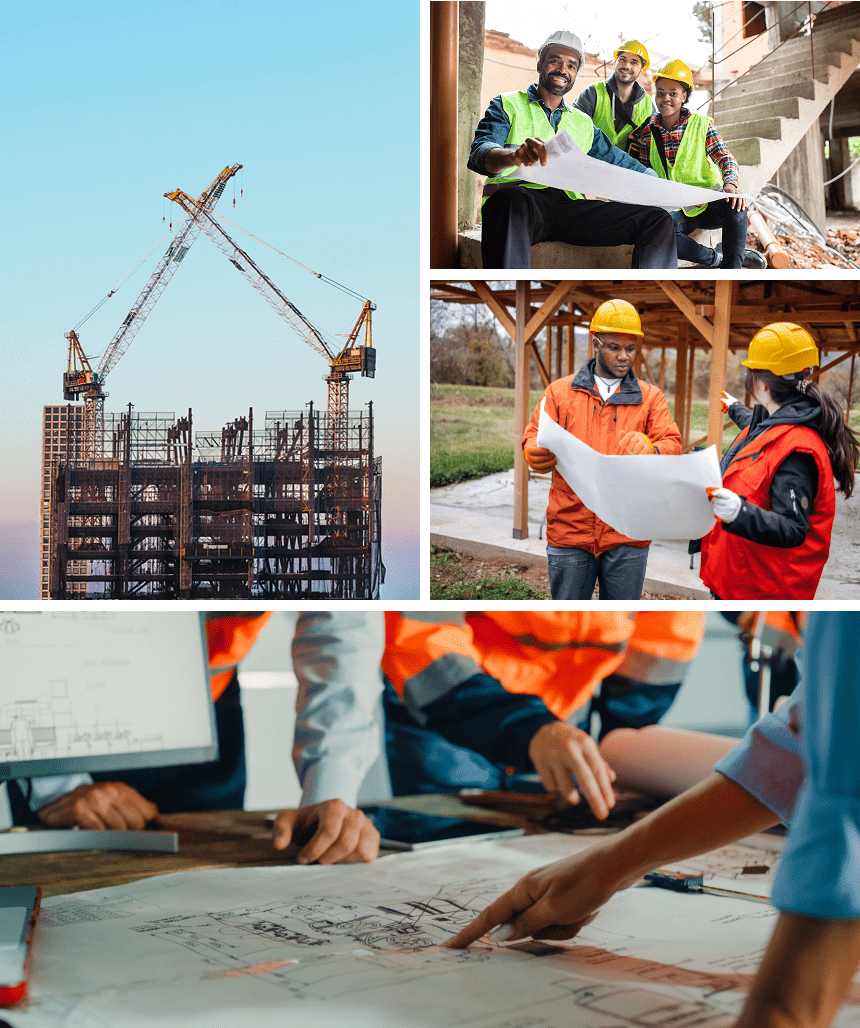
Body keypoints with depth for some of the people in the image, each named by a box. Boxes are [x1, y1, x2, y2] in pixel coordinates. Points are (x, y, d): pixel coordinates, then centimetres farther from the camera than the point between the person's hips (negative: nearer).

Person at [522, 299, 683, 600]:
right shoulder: (559, 391, 9)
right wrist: (538, 453, -21)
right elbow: (532, 440, 5)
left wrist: (650, 451, -27)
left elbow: (672, 443, -2)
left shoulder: (650, 397, 8)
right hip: (569, 530, 0)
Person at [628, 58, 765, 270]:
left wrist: (731, 182, -28)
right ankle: (716, 257, -14)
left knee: (735, 205, -34)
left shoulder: (701, 124, 3)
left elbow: (725, 158, -5)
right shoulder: (646, 132, 5)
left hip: (708, 203, 0)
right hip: (674, 209, 0)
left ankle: (731, 266, -22)